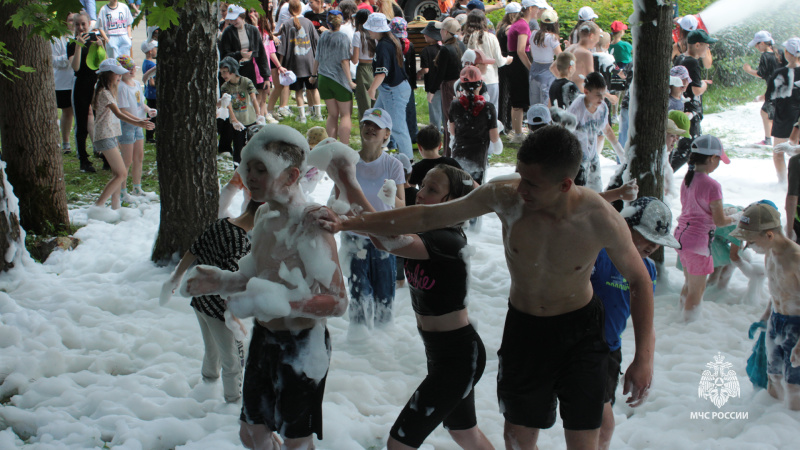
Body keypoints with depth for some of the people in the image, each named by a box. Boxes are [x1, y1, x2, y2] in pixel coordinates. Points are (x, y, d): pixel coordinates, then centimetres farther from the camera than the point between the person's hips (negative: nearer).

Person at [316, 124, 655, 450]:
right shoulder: (504, 196, -21)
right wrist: (348, 224, -13)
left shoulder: (601, 221, -25)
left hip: (580, 332, -2)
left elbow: (639, 280, -7)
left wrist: (643, 358, -13)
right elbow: (427, 217, -12)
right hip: (523, 327, 2)